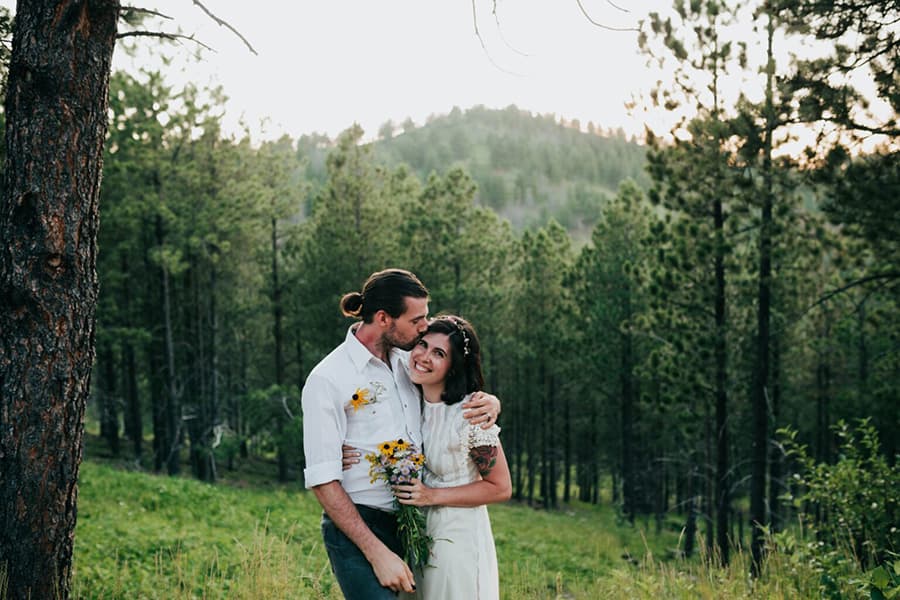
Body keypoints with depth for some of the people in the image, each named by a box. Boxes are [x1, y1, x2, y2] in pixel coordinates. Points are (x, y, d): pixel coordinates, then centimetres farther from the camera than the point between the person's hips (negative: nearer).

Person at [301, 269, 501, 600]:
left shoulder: (408, 361, 7)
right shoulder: (327, 380, -11)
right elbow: (322, 480, -15)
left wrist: (490, 402, -3)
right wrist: (377, 553, -19)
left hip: (411, 524, 6)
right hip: (356, 529, -6)